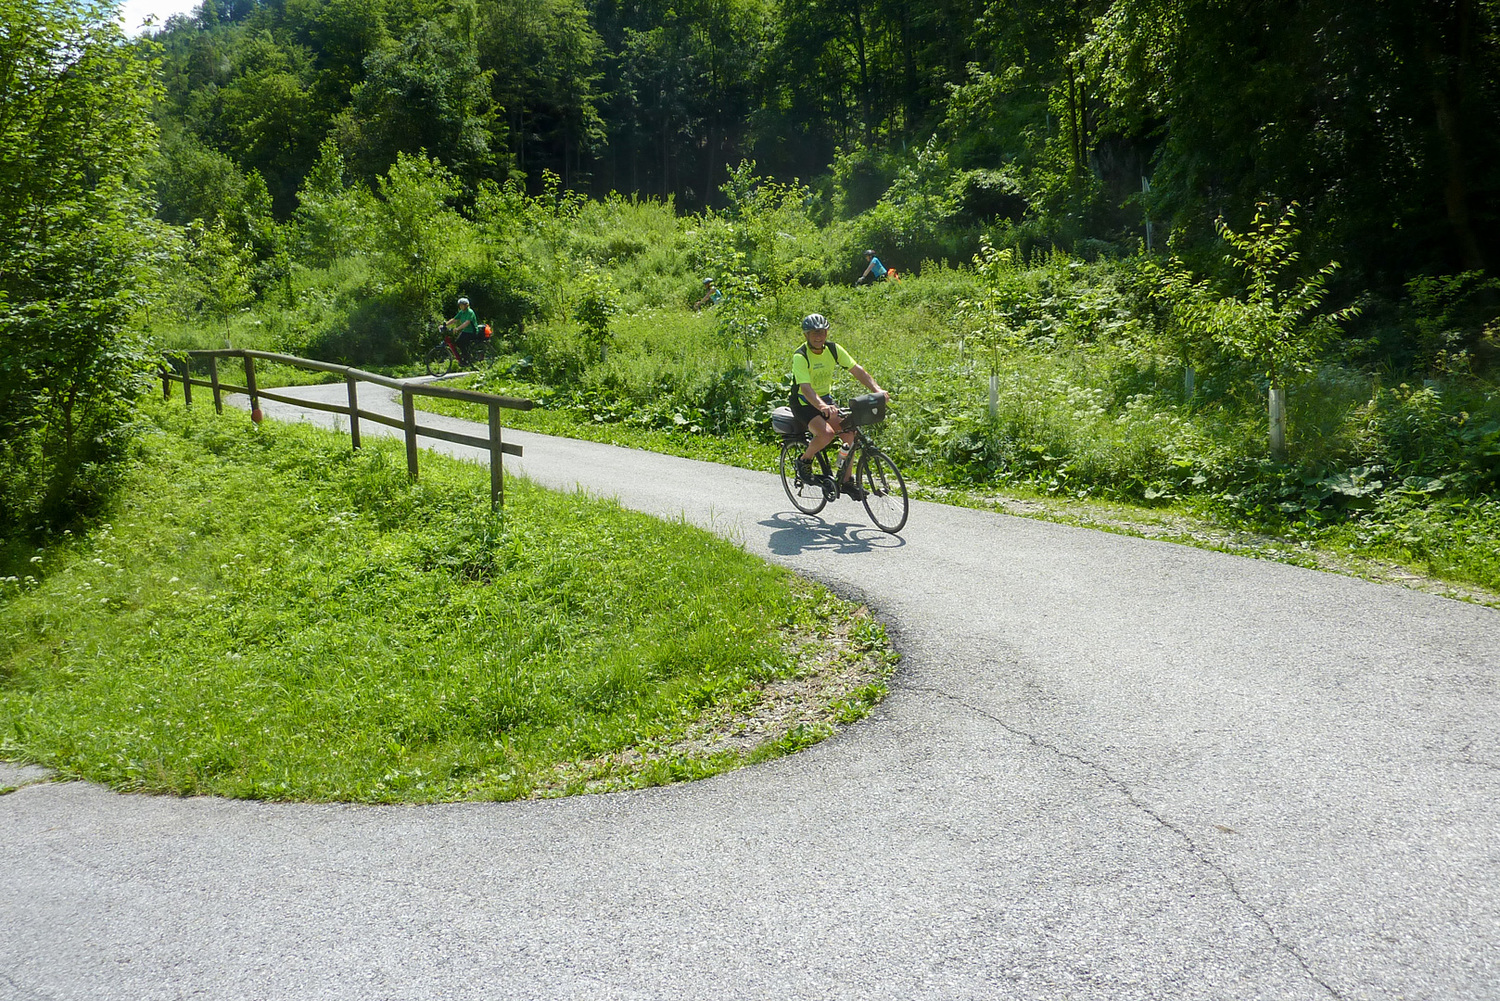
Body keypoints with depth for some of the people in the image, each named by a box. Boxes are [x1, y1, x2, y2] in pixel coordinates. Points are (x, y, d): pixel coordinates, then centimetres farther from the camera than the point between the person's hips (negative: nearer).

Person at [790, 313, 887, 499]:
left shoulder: (833, 349, -6)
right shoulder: (800, 356, -23)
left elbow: (857, 370, -9)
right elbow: (805, 388, -36)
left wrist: (877, 389, -24)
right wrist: (822, 407, -53)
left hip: (826, 399, 6)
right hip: (804, 404, -5)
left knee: (849, 433, -16)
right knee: (827, 432, -31)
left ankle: (846, 481, -4)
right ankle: (804, 461, -3)